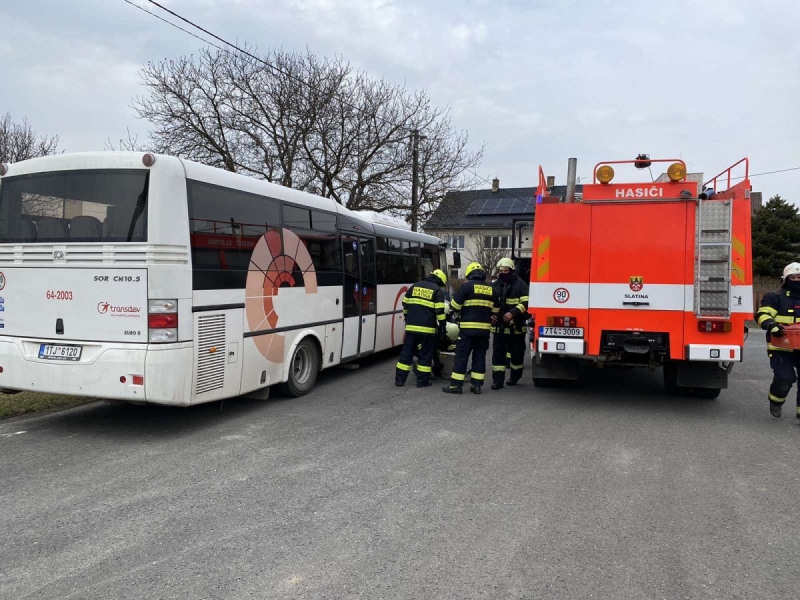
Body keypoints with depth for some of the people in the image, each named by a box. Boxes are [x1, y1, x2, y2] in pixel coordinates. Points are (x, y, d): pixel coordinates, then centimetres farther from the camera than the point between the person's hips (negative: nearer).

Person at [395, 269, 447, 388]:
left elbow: (405, 304, 16)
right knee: (425, 355, 5)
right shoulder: (437, 290, -1)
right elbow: (440, 311, -8)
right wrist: (442, 326, -1)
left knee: (407, 352, 9)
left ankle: (400, 379, 11)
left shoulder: (414, 286, 14)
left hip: (411, 326, 4)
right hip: (427, 328, -4)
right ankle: (422, 381, 8)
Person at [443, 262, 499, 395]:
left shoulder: (467, 286, -7)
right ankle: (477, 385, 13)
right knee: (479, 356, 12)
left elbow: (455, 305, -8)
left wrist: (460, 311, 12)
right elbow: (495, 310, 16)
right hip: (484, 328, 5)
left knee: (461, 356, 0)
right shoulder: (490, 289, 10)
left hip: (468, 328, -5)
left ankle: (456, 385, 1)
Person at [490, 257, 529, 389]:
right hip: (499, 327, 3)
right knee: (498, 353, 0)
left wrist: (513, 313, -24)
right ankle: (497, 380, 4)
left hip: (516, 327, -3)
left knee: (517, 353, 8)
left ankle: (514, 377, 27)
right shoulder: (494, 286, 10)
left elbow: (526, 303, -12)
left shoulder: (520, 285, -4)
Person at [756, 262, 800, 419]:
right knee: (784, 378, -10)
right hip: (781, 347, -5)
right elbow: (762, 315, -11)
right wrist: (772, 325, -30)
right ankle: (775, 402, 19)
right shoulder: (775, 297, -1)